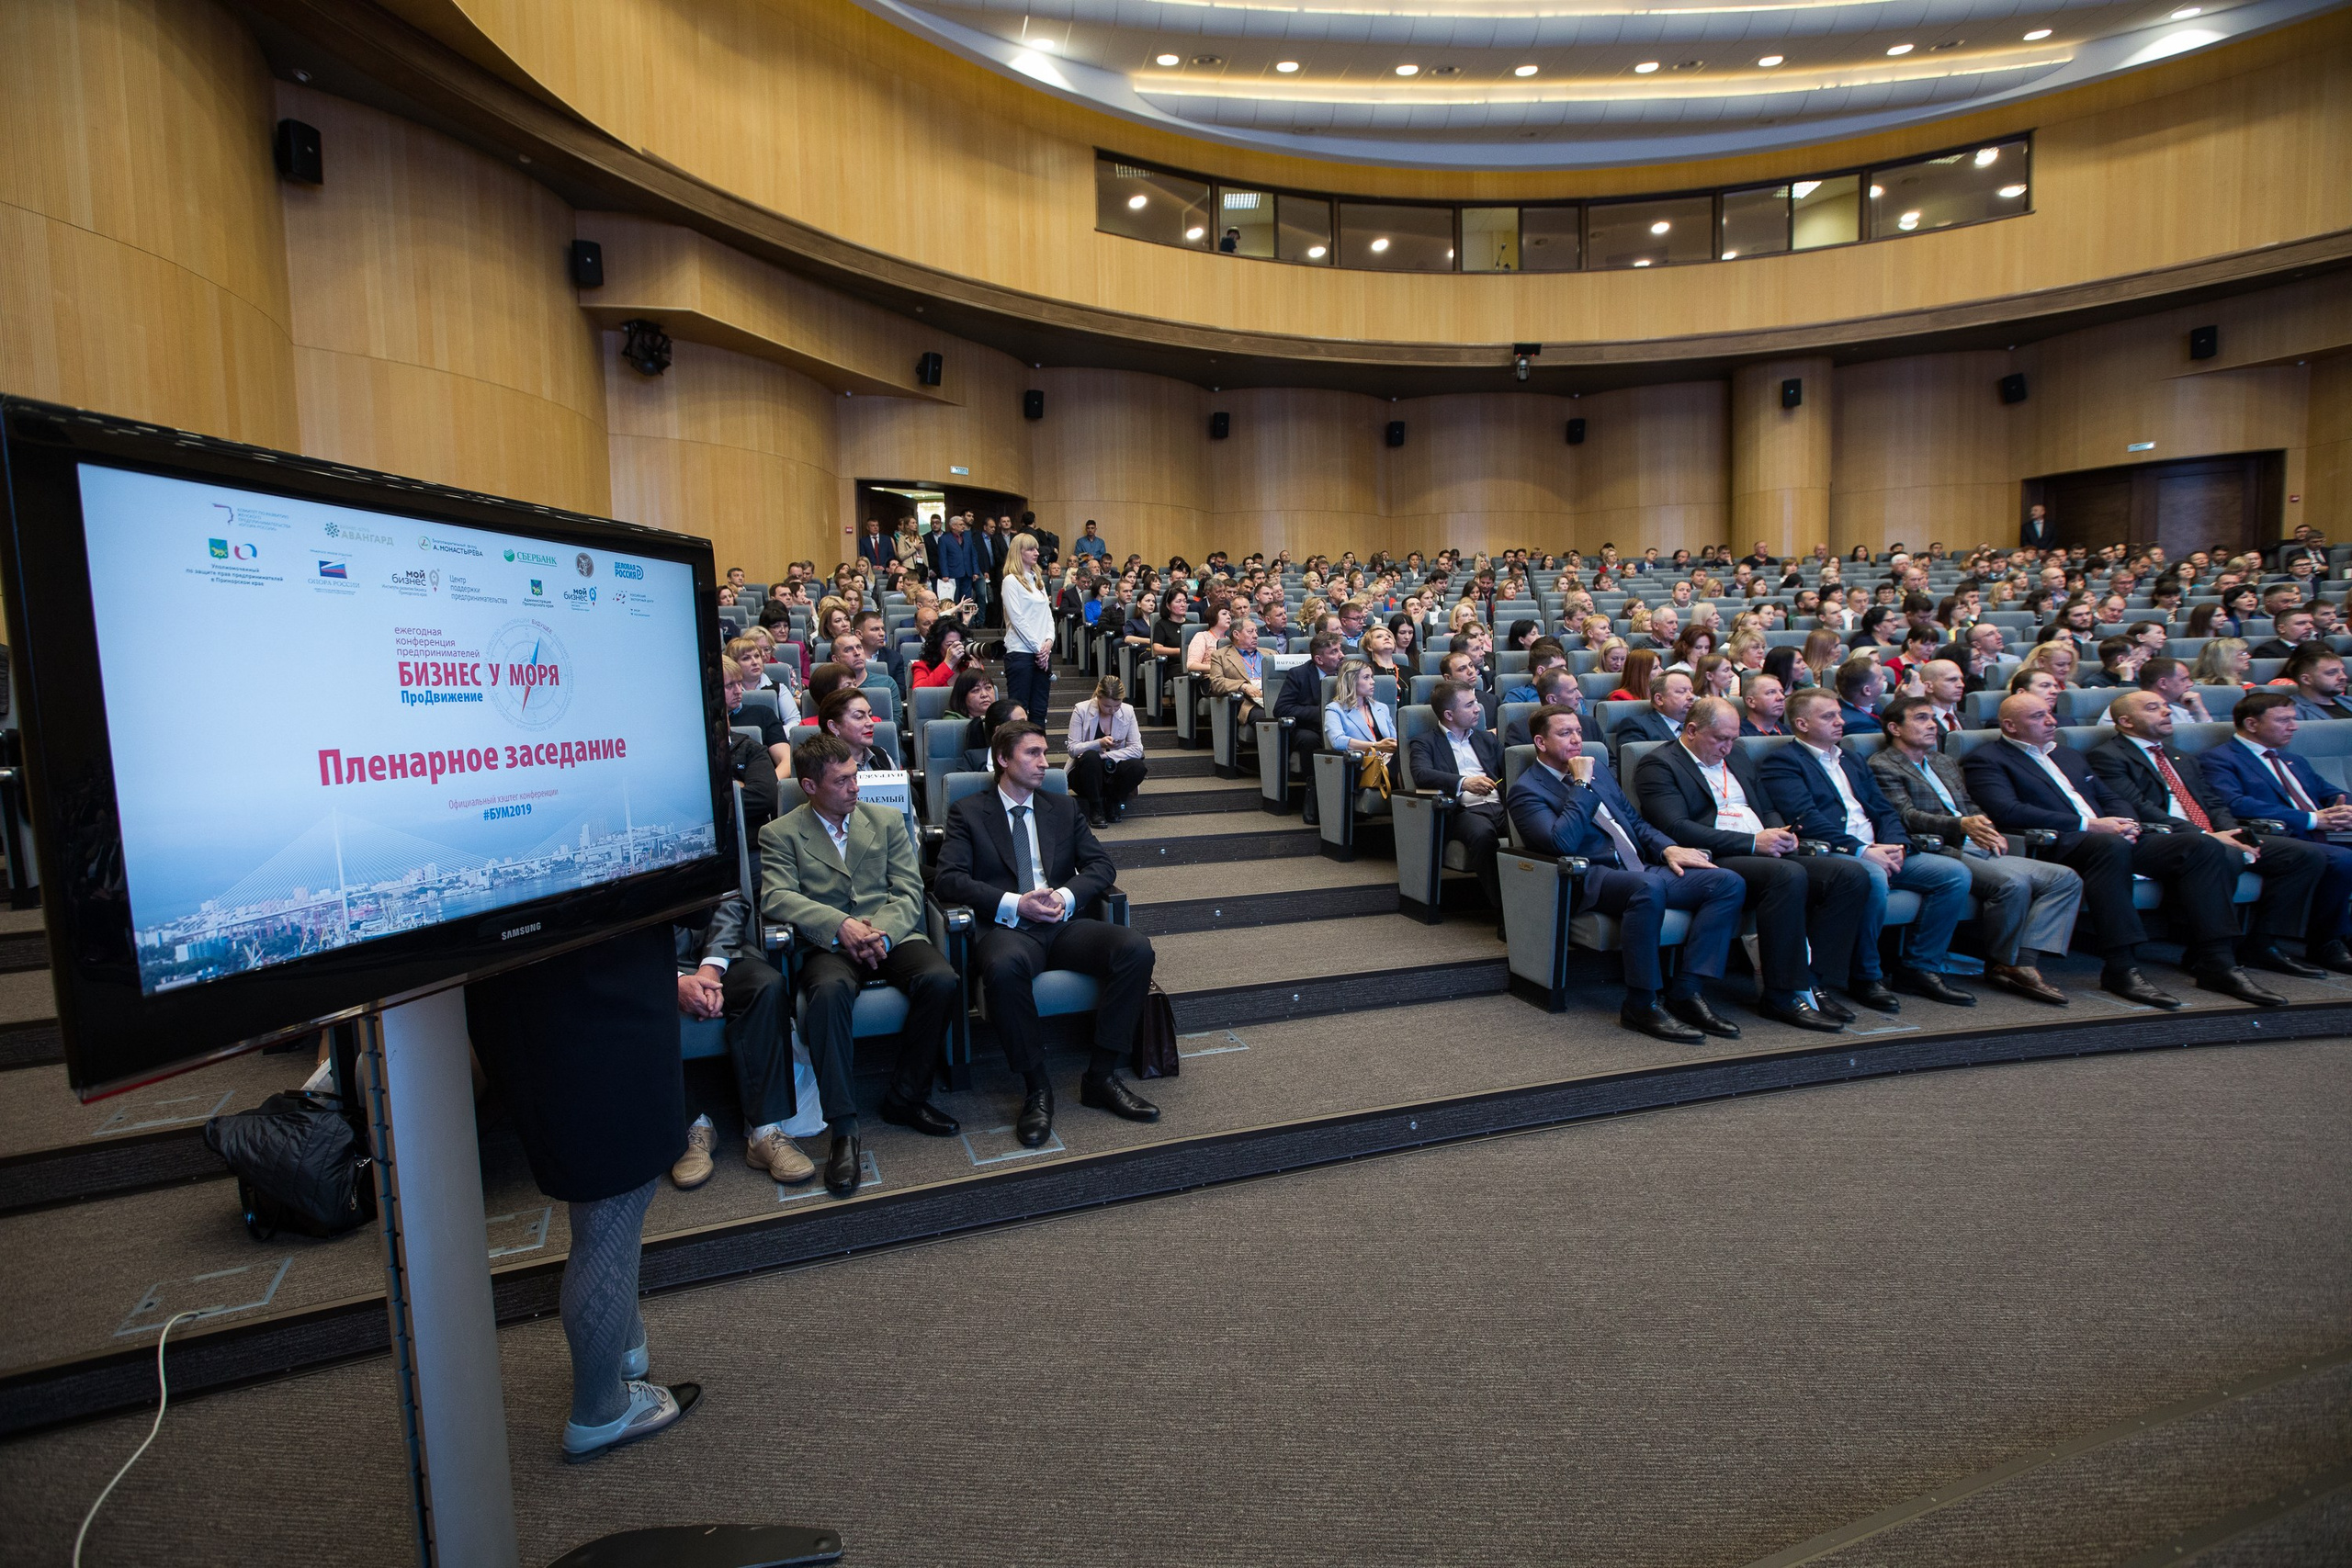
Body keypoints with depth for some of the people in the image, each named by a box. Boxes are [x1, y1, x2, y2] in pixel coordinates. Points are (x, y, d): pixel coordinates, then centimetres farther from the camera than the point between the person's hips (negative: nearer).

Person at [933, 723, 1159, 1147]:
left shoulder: (1063, 808, 22)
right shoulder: (968, 812, 10)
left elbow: (1101, 865, 14)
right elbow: (948, 878, -3)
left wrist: (1066, 895, -8)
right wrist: (1015, 903, -15)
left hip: (1064, 925, 4)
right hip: (1007, 928, -4)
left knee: (1136, 948, -24)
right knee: (1004, 966, -40)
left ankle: (1101, 1076, -15)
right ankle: (1036, 1087, -22)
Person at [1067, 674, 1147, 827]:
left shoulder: (1128, 711, -4)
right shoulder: (1081, 710, -10)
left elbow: (1137, 749, -11)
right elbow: (1073, 749, -13)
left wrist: (1105, 756, -22)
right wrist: (1099, 743, -30)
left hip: (1112, 771, 2)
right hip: (1086, 772, -2)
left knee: (1137, 768, -29)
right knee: (1090, 757, -35)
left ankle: (1113, 801, -3)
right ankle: (1095, 809, -20)